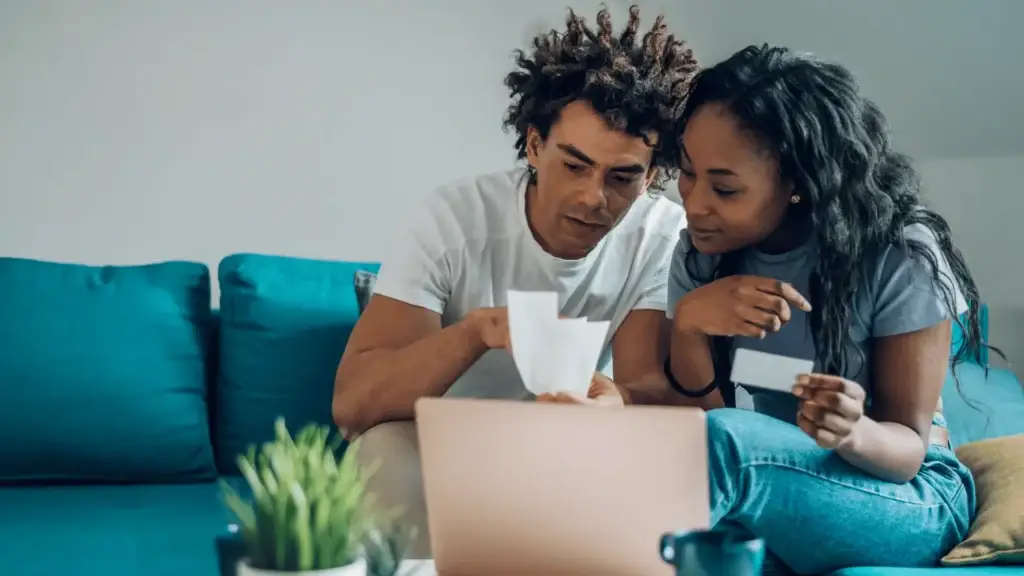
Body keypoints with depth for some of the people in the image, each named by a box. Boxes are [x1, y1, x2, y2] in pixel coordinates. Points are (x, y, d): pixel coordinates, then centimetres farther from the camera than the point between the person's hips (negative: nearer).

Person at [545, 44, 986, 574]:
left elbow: (907, 448, -14)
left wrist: (853, 433, -37)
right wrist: (689, 323, -27)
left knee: (724, 439, -33)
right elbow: (697, 405, -6)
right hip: (763, 499, 4)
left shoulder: (901, 258, -19)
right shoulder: (702, 250, -5)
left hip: (910, 501, -3)